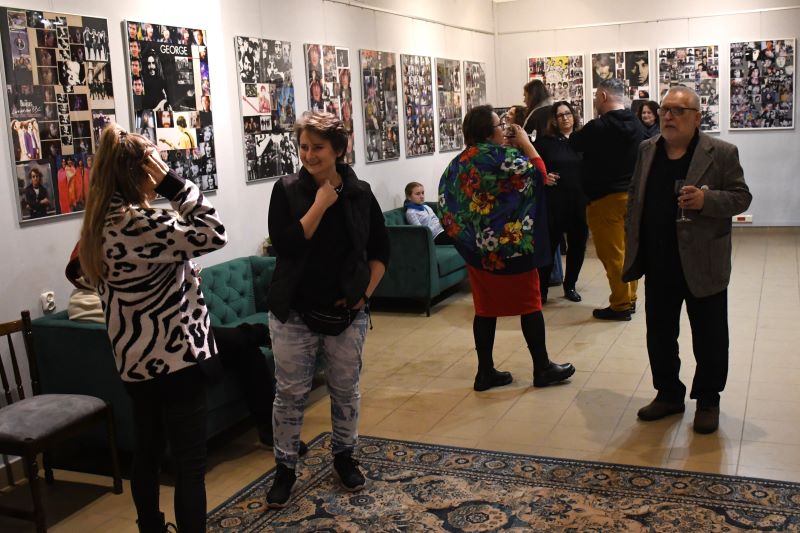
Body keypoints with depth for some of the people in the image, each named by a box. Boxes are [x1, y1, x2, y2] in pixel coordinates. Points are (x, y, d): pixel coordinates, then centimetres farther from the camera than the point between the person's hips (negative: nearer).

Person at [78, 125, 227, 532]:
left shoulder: (101, 223, 8)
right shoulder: (138, 224, -22)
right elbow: (213, 234, -20)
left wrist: (185, 275, 9)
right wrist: (173, 183, -17)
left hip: (135, 360, 10)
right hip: (174, 359, -10)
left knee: (147, 452, 21)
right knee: (190, 465, 1)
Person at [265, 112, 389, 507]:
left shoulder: (360, 193, 0)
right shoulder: (287, 190, -6)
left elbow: (380, 250, 8)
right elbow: (285, 244, -19)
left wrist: (366, 291, -2)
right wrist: (321, 204, -18)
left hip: (347, 314, 2)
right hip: (295, 313, -2)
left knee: (346, 390, 15)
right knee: (291, 394, 7)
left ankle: (344, 456, 36)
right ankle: (285, 467, 23)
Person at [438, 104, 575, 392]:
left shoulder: (459, 162, 5)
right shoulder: (502, 156, -15)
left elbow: (448, 202, 13)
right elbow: (538, 173, -5)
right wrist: (525, 143, 3)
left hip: (476, 247, 6)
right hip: (511, 244, -6)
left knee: (485, 308, 10)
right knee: (529, 305, 6)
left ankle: (485, 371, 14)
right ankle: (543, 368, 15)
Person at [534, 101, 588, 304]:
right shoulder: (545, 141, 0)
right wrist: (542, 177, -14)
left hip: (580, 202, 3)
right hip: (554, 202, -3)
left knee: (578, 245, 9)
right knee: (549, 244, -2)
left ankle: (570, 286, 25)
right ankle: (541, 289, 9)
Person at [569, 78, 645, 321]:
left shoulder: (598, 127, -17)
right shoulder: (637, 125, 4)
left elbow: (574, 143, 0)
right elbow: (641, 156, 13)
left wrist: (580, 130, 20)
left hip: (605, 198, -7)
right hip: (632, 194, 7)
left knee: (612, 253, -1)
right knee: (627, 249, 15)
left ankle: (620, 305, 2)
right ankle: (629, 298, 24)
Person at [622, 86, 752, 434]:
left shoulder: (721, 153, -7)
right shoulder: (647, 150, 8)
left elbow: (741, 197, -7)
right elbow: (634, 199, 13)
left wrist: (706, 200, -26)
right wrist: (633, 248, 8)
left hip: (702, 265, -4)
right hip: (659, 264, 4)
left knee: (709, 338, 8)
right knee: (659, 334, 14)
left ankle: (708, 400, 25)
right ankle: (668, 395, 31)